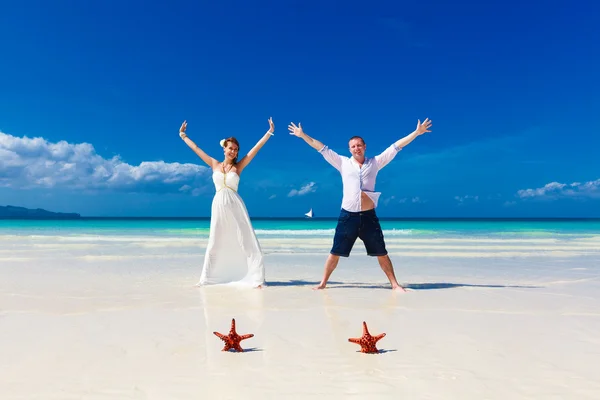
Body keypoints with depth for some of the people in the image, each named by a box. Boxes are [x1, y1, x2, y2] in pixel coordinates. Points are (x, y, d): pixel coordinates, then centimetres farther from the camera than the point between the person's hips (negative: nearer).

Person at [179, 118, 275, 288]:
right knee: (215, 243, 11)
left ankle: (256, 278, -3)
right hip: (218, 205, 2)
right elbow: (196, 149, 18)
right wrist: (183, 136, 25)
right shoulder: (214, 164, 9)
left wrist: (269, 133, -2)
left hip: (235, 206, -2)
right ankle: (207, 278, 21)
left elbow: (256, 148, 1)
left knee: (245, 241, -3)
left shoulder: (238, 166, 5)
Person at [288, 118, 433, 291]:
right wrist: (303, 135, 4)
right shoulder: (343, 162, 7)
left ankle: (394, 284, 16)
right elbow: (322, 148, 7)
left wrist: (417, 132, 3)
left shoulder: (375, 162, 7)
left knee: (381, 253, 6)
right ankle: (323, 282, 16)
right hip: (348, 216, 0)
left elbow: (396, 146, 6)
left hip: (369, 216, 0)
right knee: (335, 253, 4)